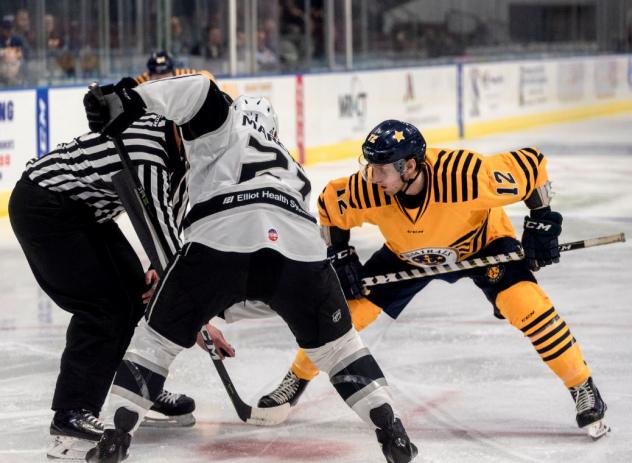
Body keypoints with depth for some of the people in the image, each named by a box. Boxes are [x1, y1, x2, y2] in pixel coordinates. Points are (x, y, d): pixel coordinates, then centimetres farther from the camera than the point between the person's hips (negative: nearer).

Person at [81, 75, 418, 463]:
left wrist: (130, 100, 0)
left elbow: (200, 90, 7)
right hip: (300, 248, 3)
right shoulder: (291, 168, 42)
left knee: (161, 332, 17)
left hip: (223, 241, -3)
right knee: (333, 340, 26)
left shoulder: (227, 131, 29)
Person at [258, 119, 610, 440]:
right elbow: (330, 205, -8)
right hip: (407, 255, 3)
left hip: (482, 242, -3)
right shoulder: (367, 191, -32)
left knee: (525, 303, -26)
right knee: (347, 307, -4)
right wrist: (340, 257, -10)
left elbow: (531, 164, -28)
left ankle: (584, 389, -10)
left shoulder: (466, 174, -43)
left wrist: (542, 224, -24)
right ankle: (296, 381, 20)